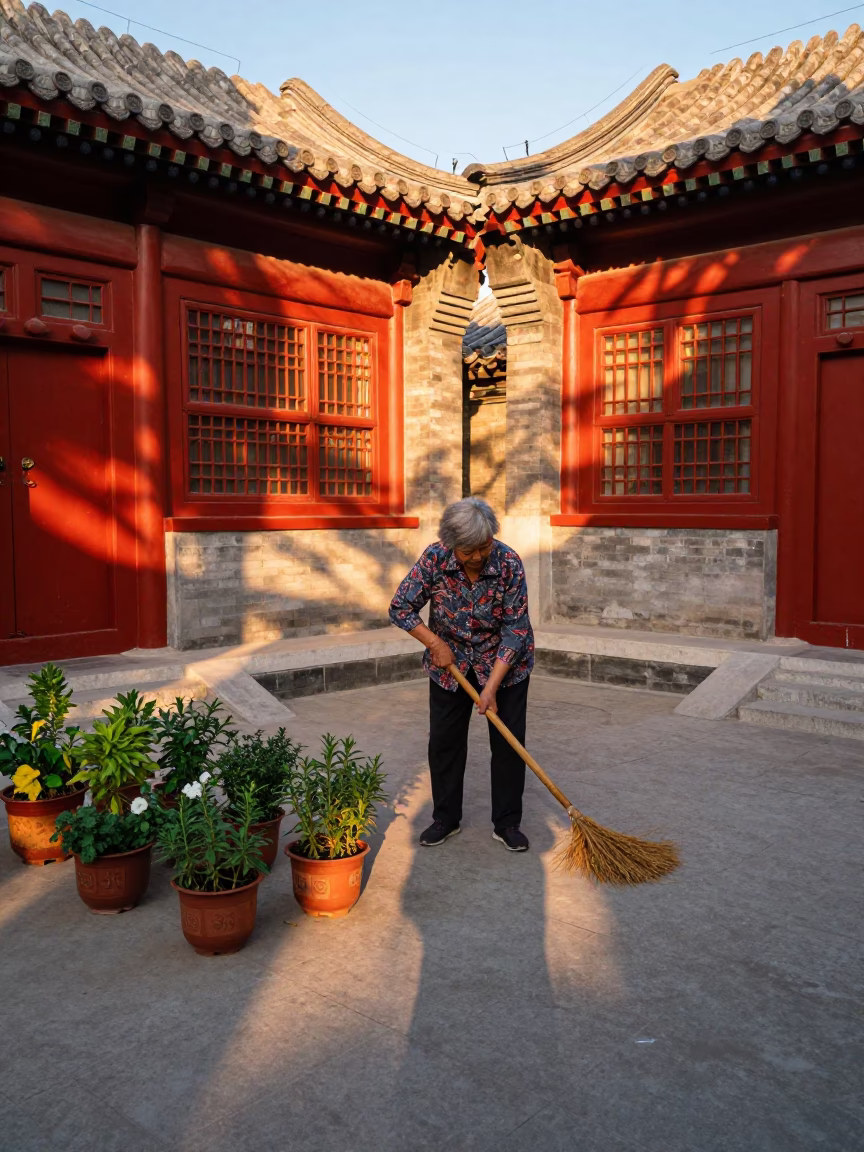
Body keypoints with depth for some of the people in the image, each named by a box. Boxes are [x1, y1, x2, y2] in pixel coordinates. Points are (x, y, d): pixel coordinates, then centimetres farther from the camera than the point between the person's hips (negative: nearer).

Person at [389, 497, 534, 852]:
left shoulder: (508, 563, -26)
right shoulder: (435, 558, -22)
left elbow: (516, 628, -21)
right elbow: (400, 608, -13)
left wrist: (492, 687, -23)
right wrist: (435, 644, -19)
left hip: (504, 661, -1)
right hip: (450, 661, 2)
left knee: (509, 742, 1)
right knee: (444, 741, 7)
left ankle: (507, 823, 15)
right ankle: (445, 818, 23)